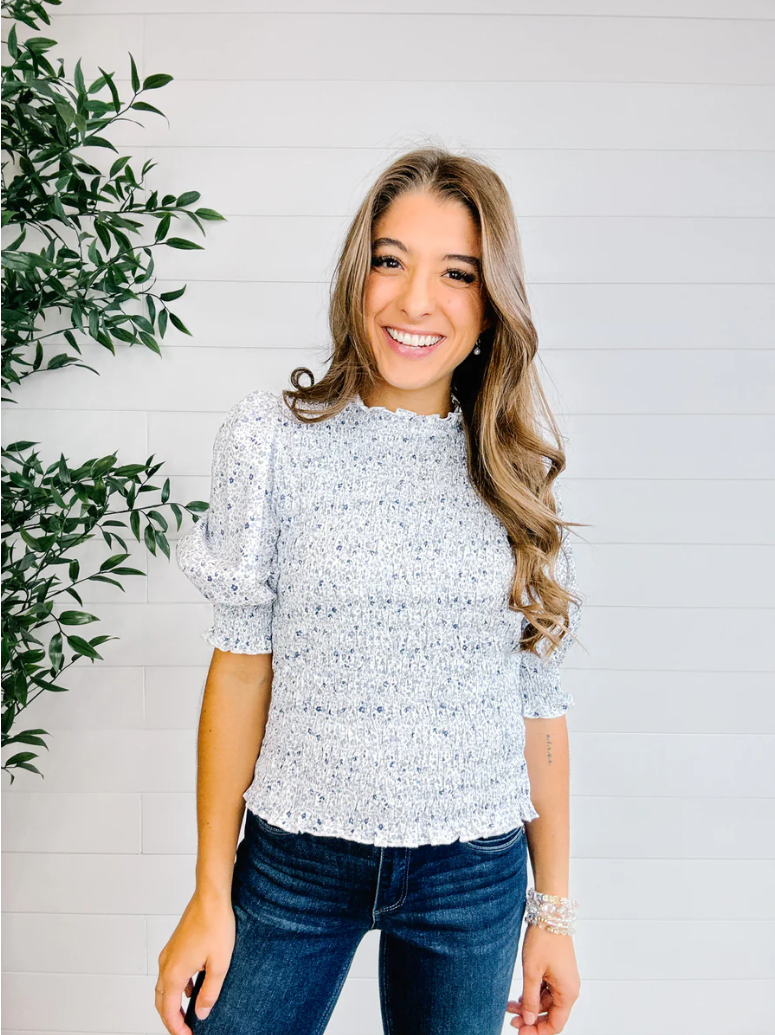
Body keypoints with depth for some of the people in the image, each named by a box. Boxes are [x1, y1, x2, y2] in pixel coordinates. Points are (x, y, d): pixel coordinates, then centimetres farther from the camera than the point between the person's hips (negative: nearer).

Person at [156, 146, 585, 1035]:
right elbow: (241, 667, -5)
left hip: (476, 875, 2)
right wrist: (211, 895, -4)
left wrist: (552, 907, 5)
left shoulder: (513, 465, -2)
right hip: (296, 859, -1)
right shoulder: (272, 438, -8)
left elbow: (538, 696, 2)